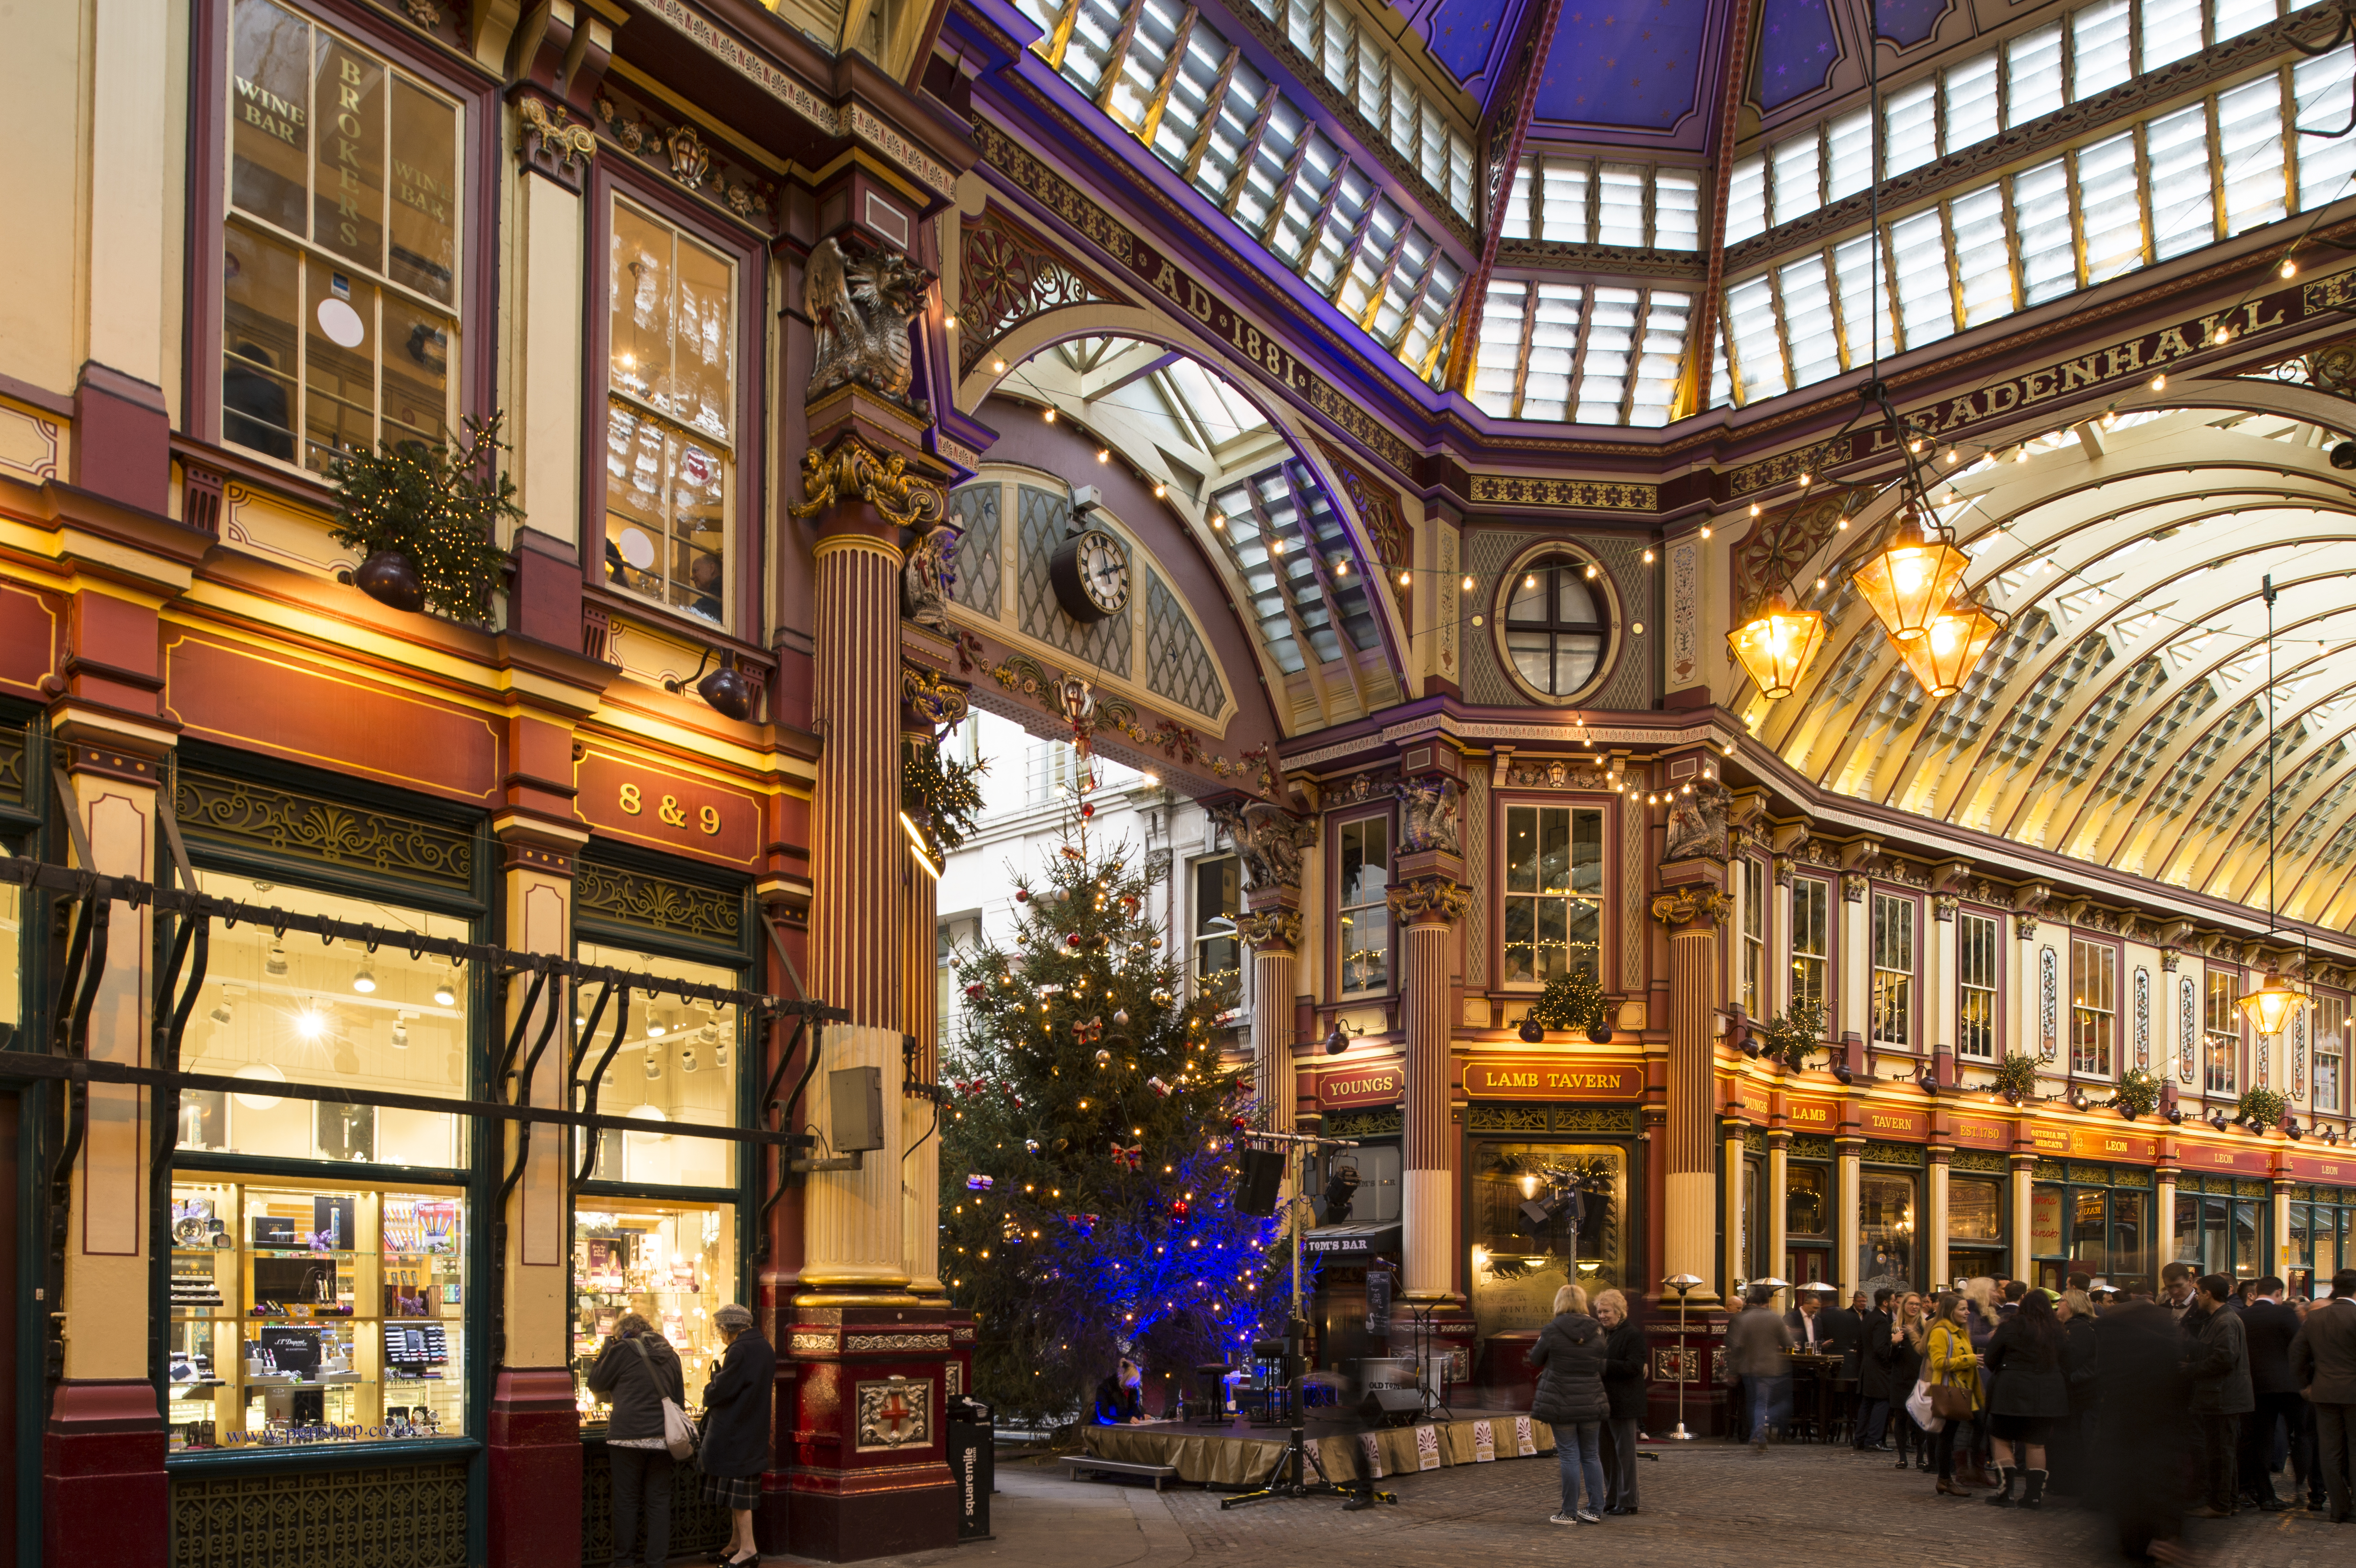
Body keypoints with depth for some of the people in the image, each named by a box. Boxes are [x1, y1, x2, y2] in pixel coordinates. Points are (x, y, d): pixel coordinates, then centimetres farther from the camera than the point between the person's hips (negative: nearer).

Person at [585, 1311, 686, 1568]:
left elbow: (596, 1383, 8)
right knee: (659, 1501, 8)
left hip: (628, 1438, -4)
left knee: (626, 1500, 6)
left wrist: (605, 1351, 16)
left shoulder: (622, 1351, -3)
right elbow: (680, 1400, 18)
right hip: (662, 1439, 4)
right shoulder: (671, 1355, 13)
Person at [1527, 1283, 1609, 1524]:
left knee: (1569, 1457, 0)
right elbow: (1603, 1367, 8)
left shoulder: (1552, 1331, -10)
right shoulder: (1597, 1331, 0)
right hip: (1591, 1402, 3)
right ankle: (1595, 1510, 15)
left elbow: (1535, 1360, 3)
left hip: (1561, 1403, -3)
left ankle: (1570, 1513, 5)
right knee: (1592, 1456, 12)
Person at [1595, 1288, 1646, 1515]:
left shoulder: (1632, 1334, -12)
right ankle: (1612, 1500, 23)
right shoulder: (1601, 1332, 14)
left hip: (1623, 1403, -8)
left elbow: (1634, 1367, -21)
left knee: (1624, 1452, -1)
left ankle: (1627, 1502, 6)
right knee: (1607, 1453, 14)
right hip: (1604, 1401, 8)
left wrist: (1603, 1365, -23)